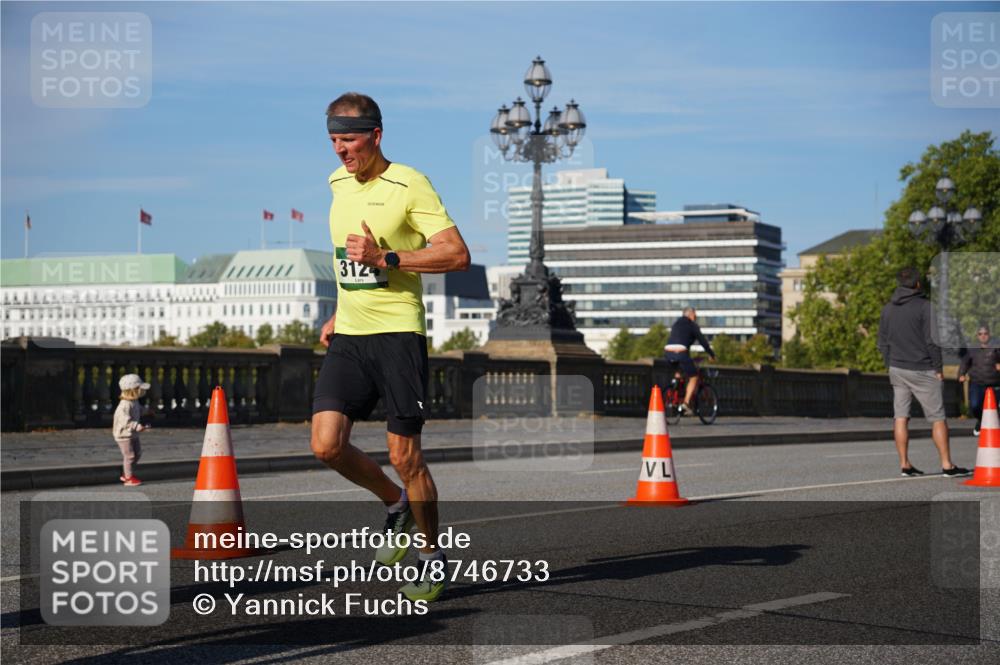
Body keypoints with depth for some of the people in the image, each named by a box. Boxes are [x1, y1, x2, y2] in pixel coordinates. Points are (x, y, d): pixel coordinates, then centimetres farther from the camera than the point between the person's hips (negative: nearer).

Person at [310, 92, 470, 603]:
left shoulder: (408, 185, -9)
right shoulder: (338, 183, 13)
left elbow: (457, 255, -15)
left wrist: (385, 258, -20)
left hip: (398, 333, -6)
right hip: (348, 337, 6)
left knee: (403, 456, -3)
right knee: (327, 444, -8)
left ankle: (432, 556, 17)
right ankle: (397, 505, 19)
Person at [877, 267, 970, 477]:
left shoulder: (888, 308, 8)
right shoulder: (925, 306, -11)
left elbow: (882, 343, 11)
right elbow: (931, 341, -14)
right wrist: (938, 368, -5)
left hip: (897, 370, 6)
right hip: (921, 371, -5)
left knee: (900, 417, 5)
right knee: (938, 418, 1)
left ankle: (904, 464, 4)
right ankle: (947, 465, 0)